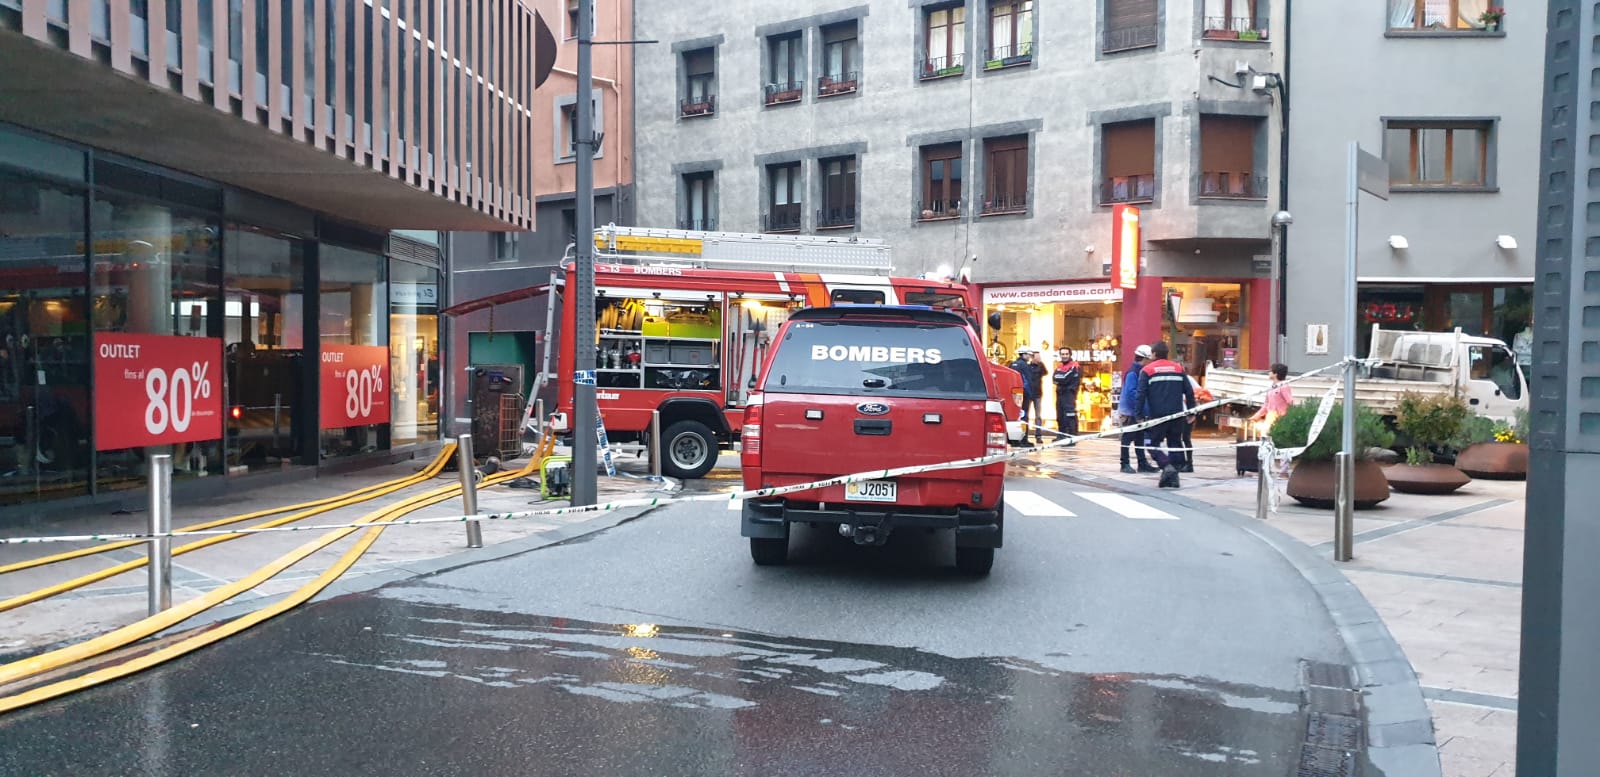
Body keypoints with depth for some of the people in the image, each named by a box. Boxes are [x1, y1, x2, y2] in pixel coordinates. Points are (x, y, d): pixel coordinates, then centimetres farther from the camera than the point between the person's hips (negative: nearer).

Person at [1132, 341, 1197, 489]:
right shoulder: (1179, 368, 11)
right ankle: (1173, 476, 9)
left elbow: (1140, 395, -6)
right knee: (1175, 444, 12)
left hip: (1157, 415, -3)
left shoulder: (1147, 370, 0)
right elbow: (1189, 392, 9)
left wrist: (1140, 416, -2)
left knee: (1154, 443, 6)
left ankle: (1167, 466, -18)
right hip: (1177, 415, 4)